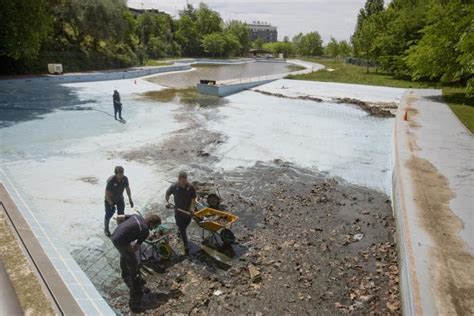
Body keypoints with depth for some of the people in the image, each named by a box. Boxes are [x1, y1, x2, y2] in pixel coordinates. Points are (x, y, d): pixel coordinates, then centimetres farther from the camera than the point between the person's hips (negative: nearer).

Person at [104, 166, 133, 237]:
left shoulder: (125, 179, -20)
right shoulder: (111, 181, -33)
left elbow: (127, 188, -2)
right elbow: (107, 194, -25)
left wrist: (130, 199, -1)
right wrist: (111, 204, -24)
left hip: (120, 199, 4)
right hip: (110, 200, -4)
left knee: (121, 214, 8)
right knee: (109, 215, 7)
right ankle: (106, 229, 31)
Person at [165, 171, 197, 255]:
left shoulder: (191, 187, -16)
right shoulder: (174, 187, -16)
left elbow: (193, 199, -9)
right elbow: (167, 194, 4)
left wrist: (192, 208, -25)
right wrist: (167, 202, -12)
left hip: (188, 211, 1)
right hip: (178, 211, -1)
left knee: (184, 227, 23)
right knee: (182, 229, 2)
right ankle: (186, 247, 11)